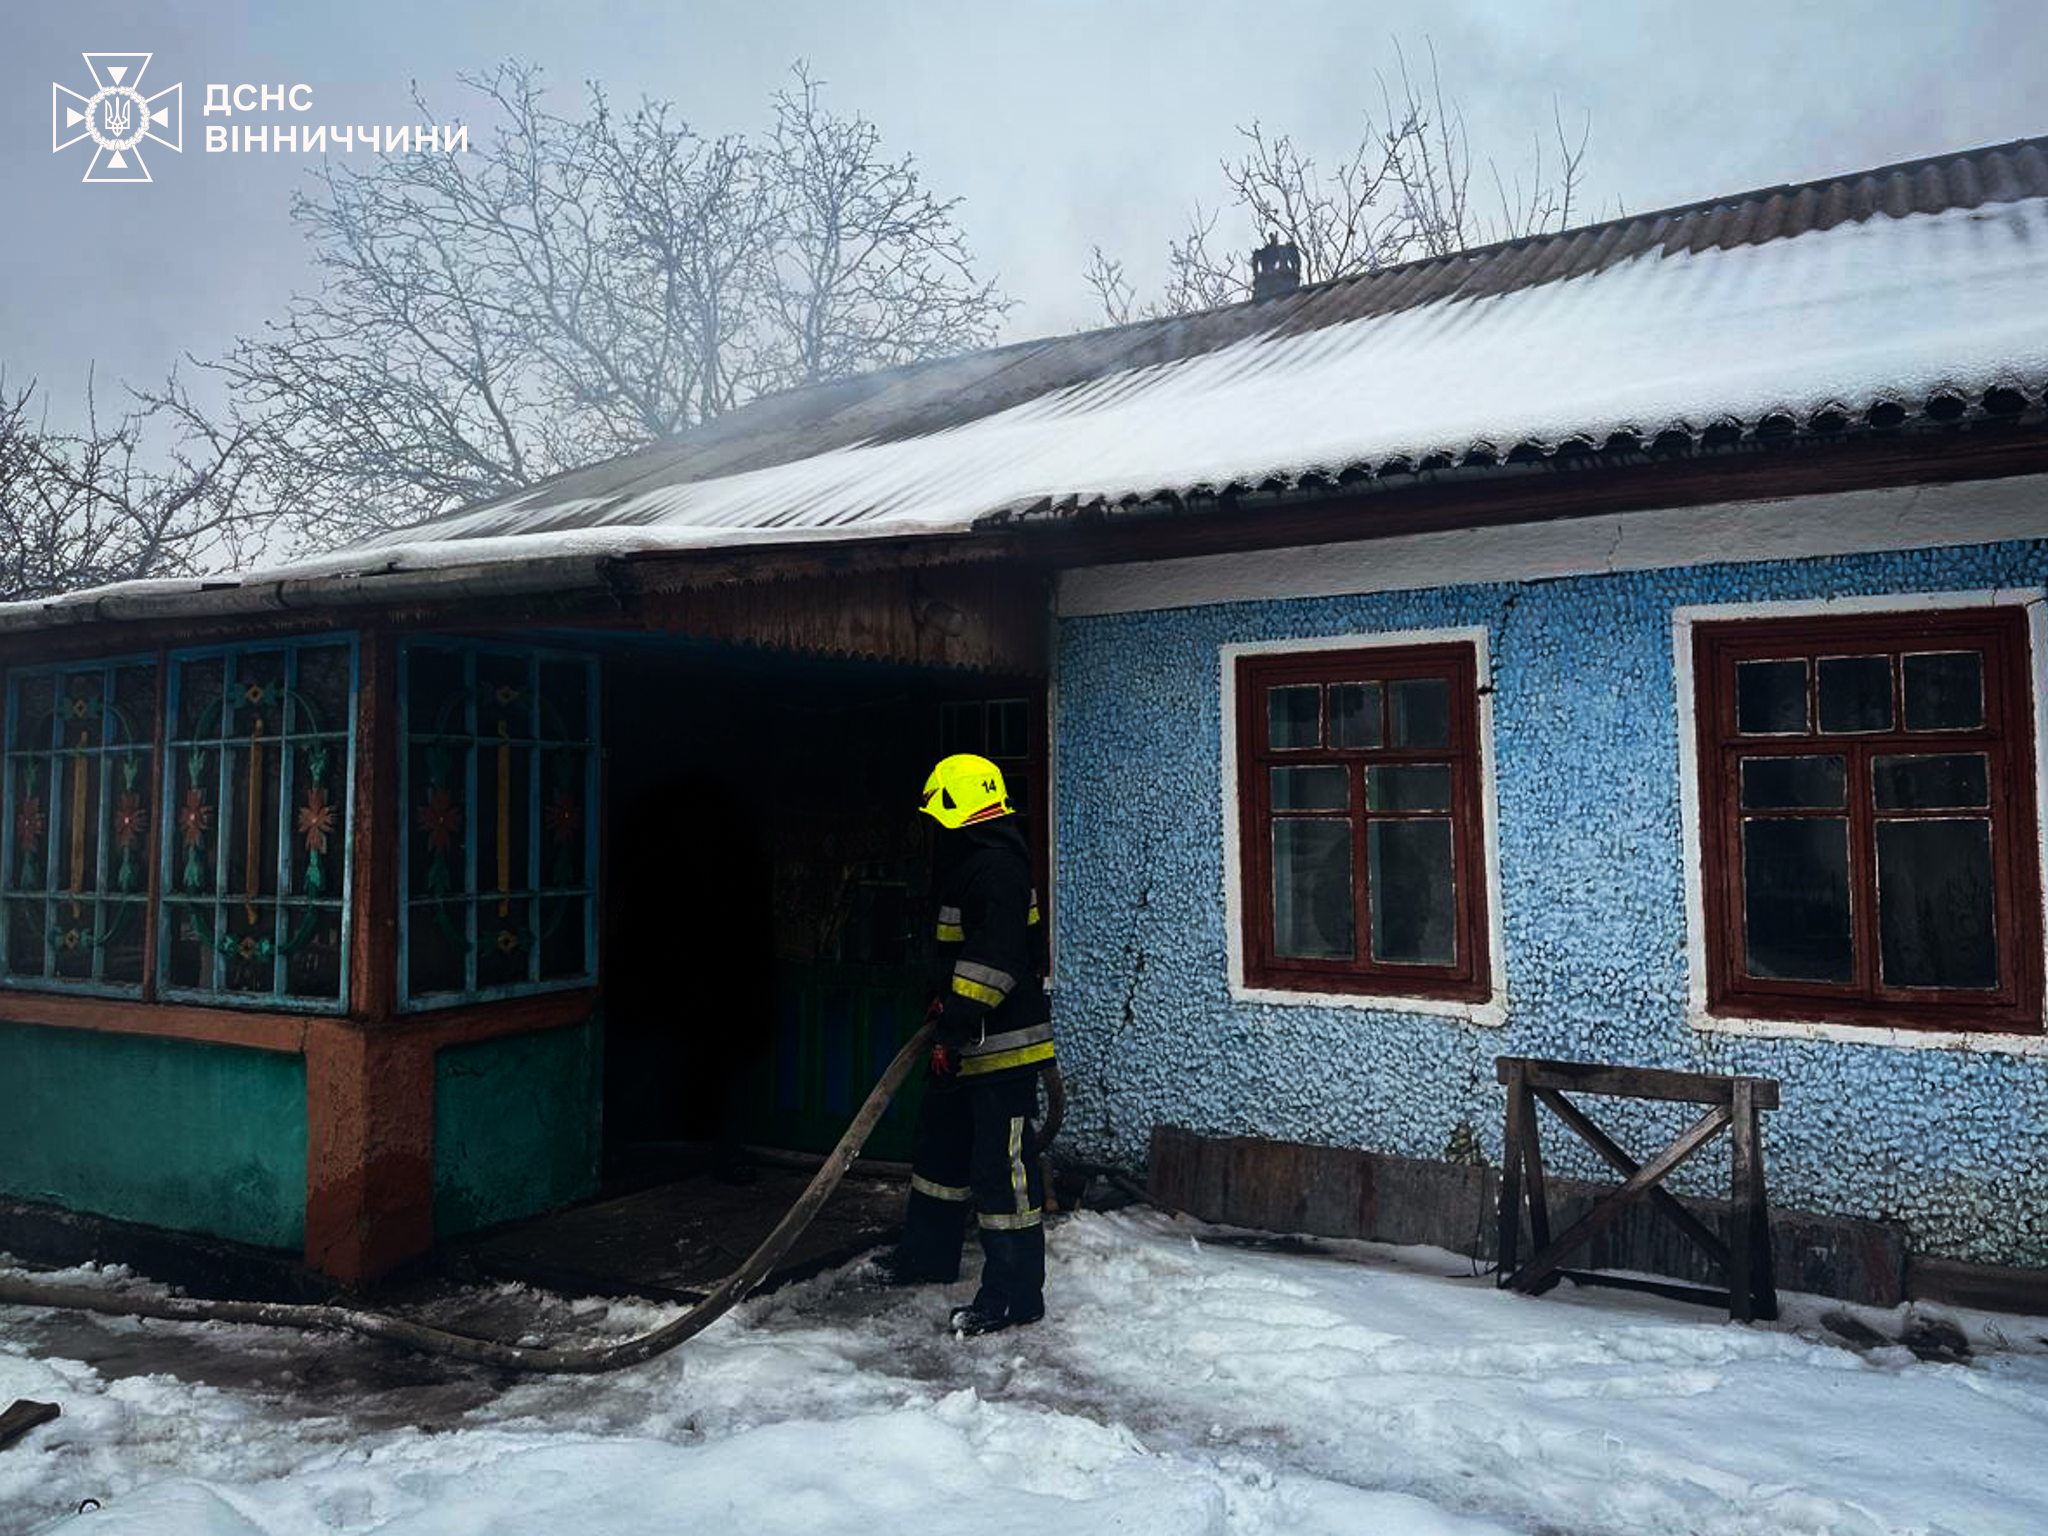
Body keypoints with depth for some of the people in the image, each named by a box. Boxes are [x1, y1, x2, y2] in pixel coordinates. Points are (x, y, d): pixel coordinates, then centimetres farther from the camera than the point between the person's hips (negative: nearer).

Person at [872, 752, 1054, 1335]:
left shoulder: (996, 867, -19)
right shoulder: (967, 863, 16)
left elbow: (992, 960, -28)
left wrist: (956, 1034, -26)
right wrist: (944, 1001, 21)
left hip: (1001, 1047, -11)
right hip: (965, 1044, 11)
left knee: (1001, 1167, -5)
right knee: (938, 1147, 22)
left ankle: (1015, 1294, 4)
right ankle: (928, 1256, 38)